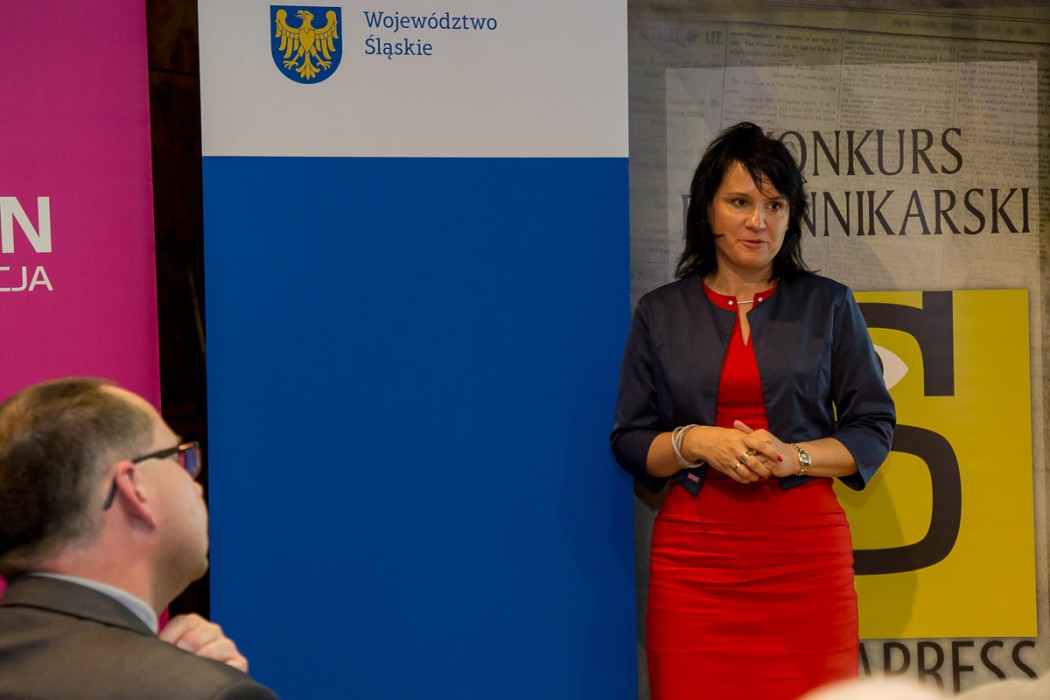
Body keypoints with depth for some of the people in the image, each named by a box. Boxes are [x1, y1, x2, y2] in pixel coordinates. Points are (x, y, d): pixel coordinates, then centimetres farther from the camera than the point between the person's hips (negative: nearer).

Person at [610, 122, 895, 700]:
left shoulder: (829, 305, 9)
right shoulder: (660, 313, 10)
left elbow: (874, 429, 8)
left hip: (805, 549, 0)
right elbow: (629, 444, 10)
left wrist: (794, 456, -9)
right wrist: (692, 442, -10)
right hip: (694, 552, 0)